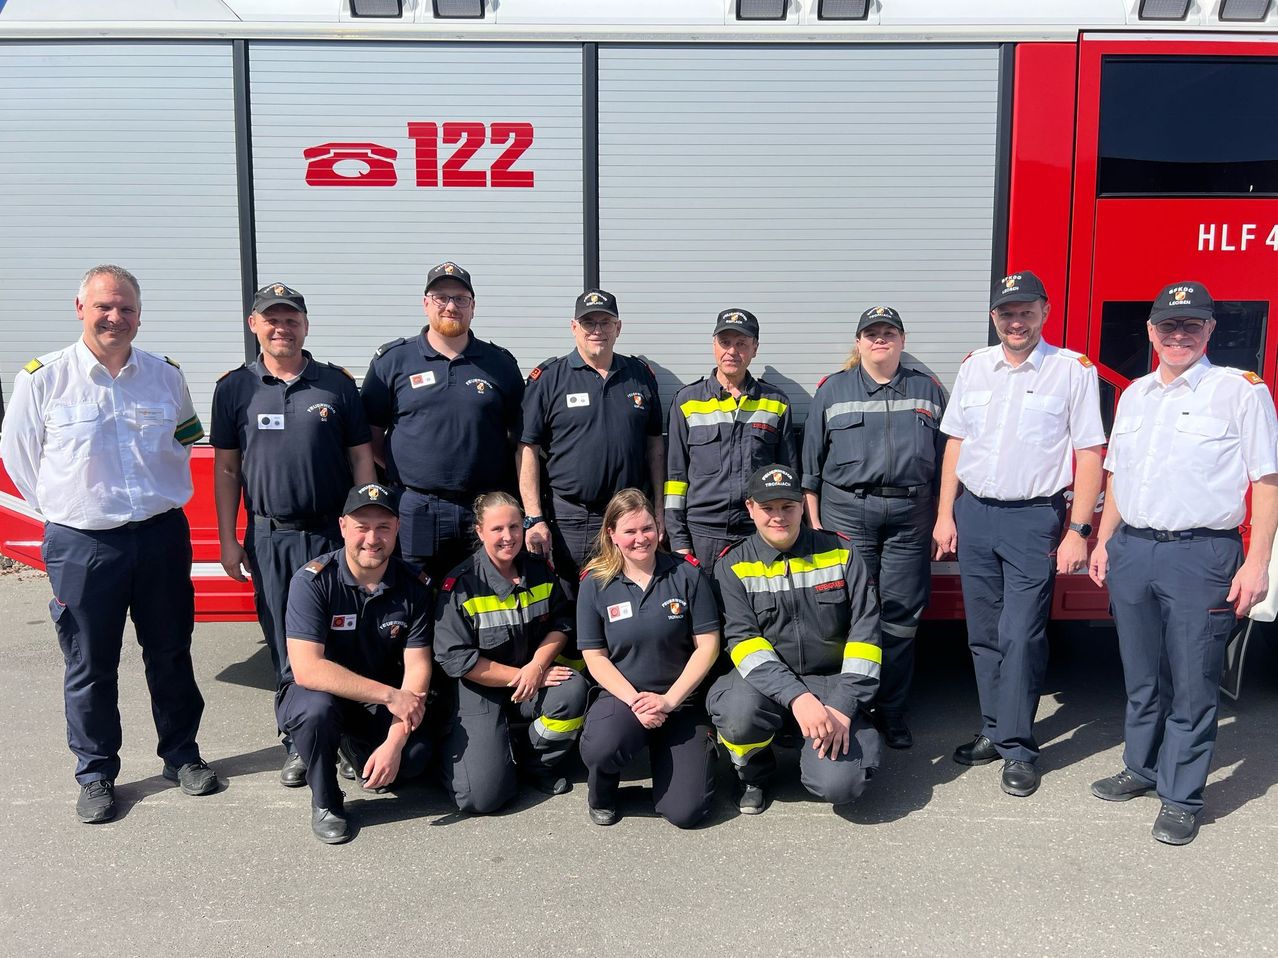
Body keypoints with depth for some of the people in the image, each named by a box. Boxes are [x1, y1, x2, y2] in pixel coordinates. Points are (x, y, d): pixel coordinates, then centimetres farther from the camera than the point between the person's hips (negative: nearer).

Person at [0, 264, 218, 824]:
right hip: (82, 546, -2)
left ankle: (181, 755, 30)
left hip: (162, 537, 3)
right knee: (90, 667, 8)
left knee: (171, 655, 13)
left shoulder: (166, 375, 3)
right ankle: (95, 775, 24)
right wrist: (69, 509, 6)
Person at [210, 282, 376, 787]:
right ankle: (298, 742, 20)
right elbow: (227, 468, 7)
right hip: (269, 537, 1)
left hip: (333, 532, 0)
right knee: (285, 645, 7)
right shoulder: (234, 388, 5)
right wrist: (228, 540, 4)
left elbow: (361, 459, 6)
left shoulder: (337, 383, 3)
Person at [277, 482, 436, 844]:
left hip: (385, 703, 3)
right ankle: (325, 802, -6)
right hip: (318, 694, -3)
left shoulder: (414, 585, -11)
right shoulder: (313, 580, -21)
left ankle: (357, 750, 15)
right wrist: (389, 695, -31)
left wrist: (394, 743, -25)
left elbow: (417, 670, -12)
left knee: (416, 756, -23)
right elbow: (307, 669, -29)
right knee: (317, 706, -36)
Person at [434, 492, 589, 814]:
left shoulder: (540, 570, 0)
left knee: (573, 689, -30)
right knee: (483, 796, -17)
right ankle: (458, 742, 18)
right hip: (478, 689, -4)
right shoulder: (461, 585, -15)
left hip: (536, 674, 4)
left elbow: (561, 623, 3)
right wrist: (518, 676, -19)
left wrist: (535, 667, -16)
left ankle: (538, 763, -1)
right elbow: (455, 658, -16)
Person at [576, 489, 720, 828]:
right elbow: (594, 656, -2)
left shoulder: (687, 574, -3)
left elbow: (707, 645, -4)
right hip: (621, 696, 0)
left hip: (681, 701, 0)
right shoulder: (595, 583, -2)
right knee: (601, 748, -35)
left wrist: (669, 700, -13)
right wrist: (634, 701, -16)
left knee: (685, 811, -13)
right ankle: (602, 791, 3)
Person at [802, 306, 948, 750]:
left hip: (910, 516, 2)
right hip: (847, 512, -1)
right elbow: (811, 462, 7)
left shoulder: (927, 390, 13)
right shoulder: (832, 390, 8)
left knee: (901, 616, 4)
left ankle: (892, 711, 15)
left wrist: (943, 521, 8)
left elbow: (944, 461, 13)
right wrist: (814, 522, 2)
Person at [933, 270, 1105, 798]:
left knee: (1021, 637, -5)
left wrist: (1078, 531, -10)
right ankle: (995, 731, 24)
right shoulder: (974, 367, 9)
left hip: (1033, 518, -4)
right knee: (984, 635, 11)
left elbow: (1089, 454, -5)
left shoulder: (1073, 370, -4)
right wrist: (945, 515, 8)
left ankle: (1018, 748, 7)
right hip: (973, 514, 5)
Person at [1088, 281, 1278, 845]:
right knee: (1142, 679, 15)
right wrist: (1103, 543, 15)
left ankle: (1182, 798, 14)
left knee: (1192, 686, 2)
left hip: (1202, 556, -5)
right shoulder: (1134, 395, 14)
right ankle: (1141, 769, 31)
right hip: (1132, 551, 5)